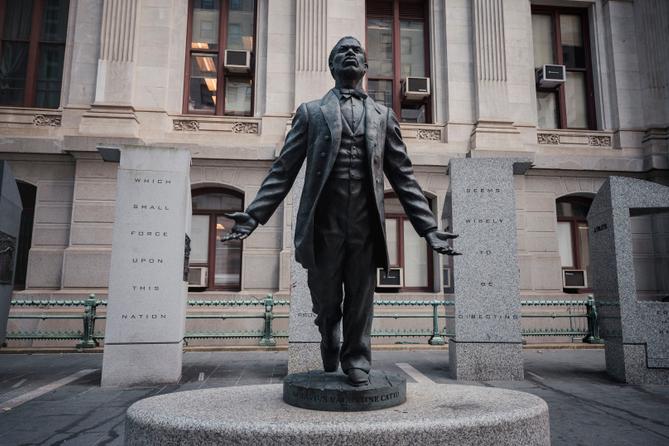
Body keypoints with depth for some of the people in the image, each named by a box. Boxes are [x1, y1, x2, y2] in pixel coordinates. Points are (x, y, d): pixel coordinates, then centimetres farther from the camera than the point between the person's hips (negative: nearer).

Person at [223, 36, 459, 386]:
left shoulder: (383, 116, 15)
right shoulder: (311, 112, 11)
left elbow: (403, 177, 12)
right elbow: (283, 171, 6)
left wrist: (428, 228, 6)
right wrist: (253, 215, -4)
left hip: (366, 226, 1)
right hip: (324, 224, 0)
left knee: (361, 302, 6)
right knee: (326, 303, 11)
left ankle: (357, 364, 26)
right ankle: (330, 364, 37)